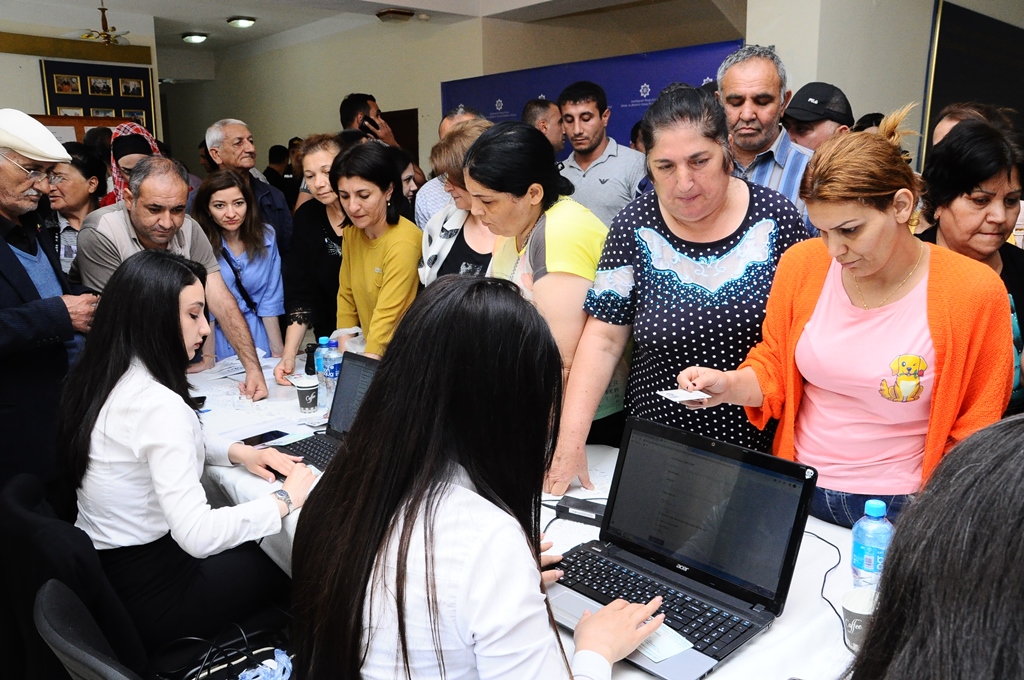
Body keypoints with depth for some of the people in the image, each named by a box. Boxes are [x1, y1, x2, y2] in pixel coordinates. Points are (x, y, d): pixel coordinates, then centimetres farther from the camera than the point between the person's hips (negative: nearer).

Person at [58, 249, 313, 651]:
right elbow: (197, 536, -33)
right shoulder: (157, 404, -30)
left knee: (255, 546, 22)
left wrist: (236, 452, 2)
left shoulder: (104, 377, -1)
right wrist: (285, 500, -20)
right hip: (148, 593, -8)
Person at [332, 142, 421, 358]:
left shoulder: (403, 243, -19)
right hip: (366, 349, 5)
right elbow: (347, 297, 10)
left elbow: (387, 318, -24)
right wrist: (345, 353, 0)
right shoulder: (351, 232, 3)